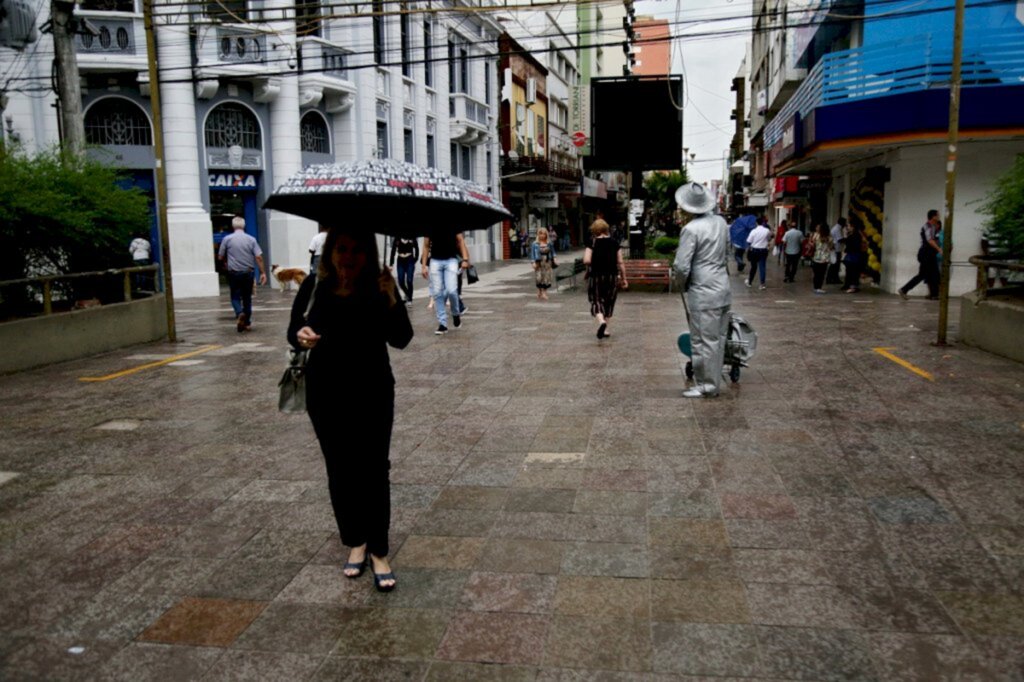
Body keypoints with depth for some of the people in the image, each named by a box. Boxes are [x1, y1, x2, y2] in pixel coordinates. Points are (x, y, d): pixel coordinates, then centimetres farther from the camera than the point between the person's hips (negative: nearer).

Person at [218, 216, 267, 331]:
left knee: (235, 296, 8)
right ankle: (247, 323, 16)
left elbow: (220, 257, 5)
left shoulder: (227, 239, -3)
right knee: (247, 297, 13)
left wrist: (226, 263, 26)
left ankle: (239, 314, -20)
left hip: (234, 273, -1)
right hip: (248, 272, 1)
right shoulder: (251, 239, -1)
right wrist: (263, 272, -3)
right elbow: (259, 257, -7)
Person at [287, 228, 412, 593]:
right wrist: (300, 335, -20)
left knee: (373, 470, 0)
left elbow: (400, 339, -16)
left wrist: (391, 300, -31)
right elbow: (293, 330, 4)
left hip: (372, 392, -2)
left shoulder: (379, 288, -11)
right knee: (340, 470, 12)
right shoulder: (315, 287, -6)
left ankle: (378, 551, 13)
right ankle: (356, 543, 29)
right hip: (326, 394, 2)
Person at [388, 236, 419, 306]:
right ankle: (407, 294, 29)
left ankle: (410, 299, 9)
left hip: (410, 261, -2)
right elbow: (393, 251, 2)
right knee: (401, 282, 0)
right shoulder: (397, 238, 1)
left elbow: (416, 249, 6)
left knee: (409, 281, -6)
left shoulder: (412, 238, -1)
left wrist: (415, 260, -3)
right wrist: (391, 264, -1)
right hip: (400, 261, 2)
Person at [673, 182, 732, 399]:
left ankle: (706, 386, 10)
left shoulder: (691, 229, -15)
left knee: (703, 340, 2)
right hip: (723, 287, 7)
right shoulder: (720, 222, 6)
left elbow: (681, 266, -16)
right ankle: (714, 382, 23)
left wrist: (683, 285, 1)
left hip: (703, 293, -7)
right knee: (718, 338, 13)